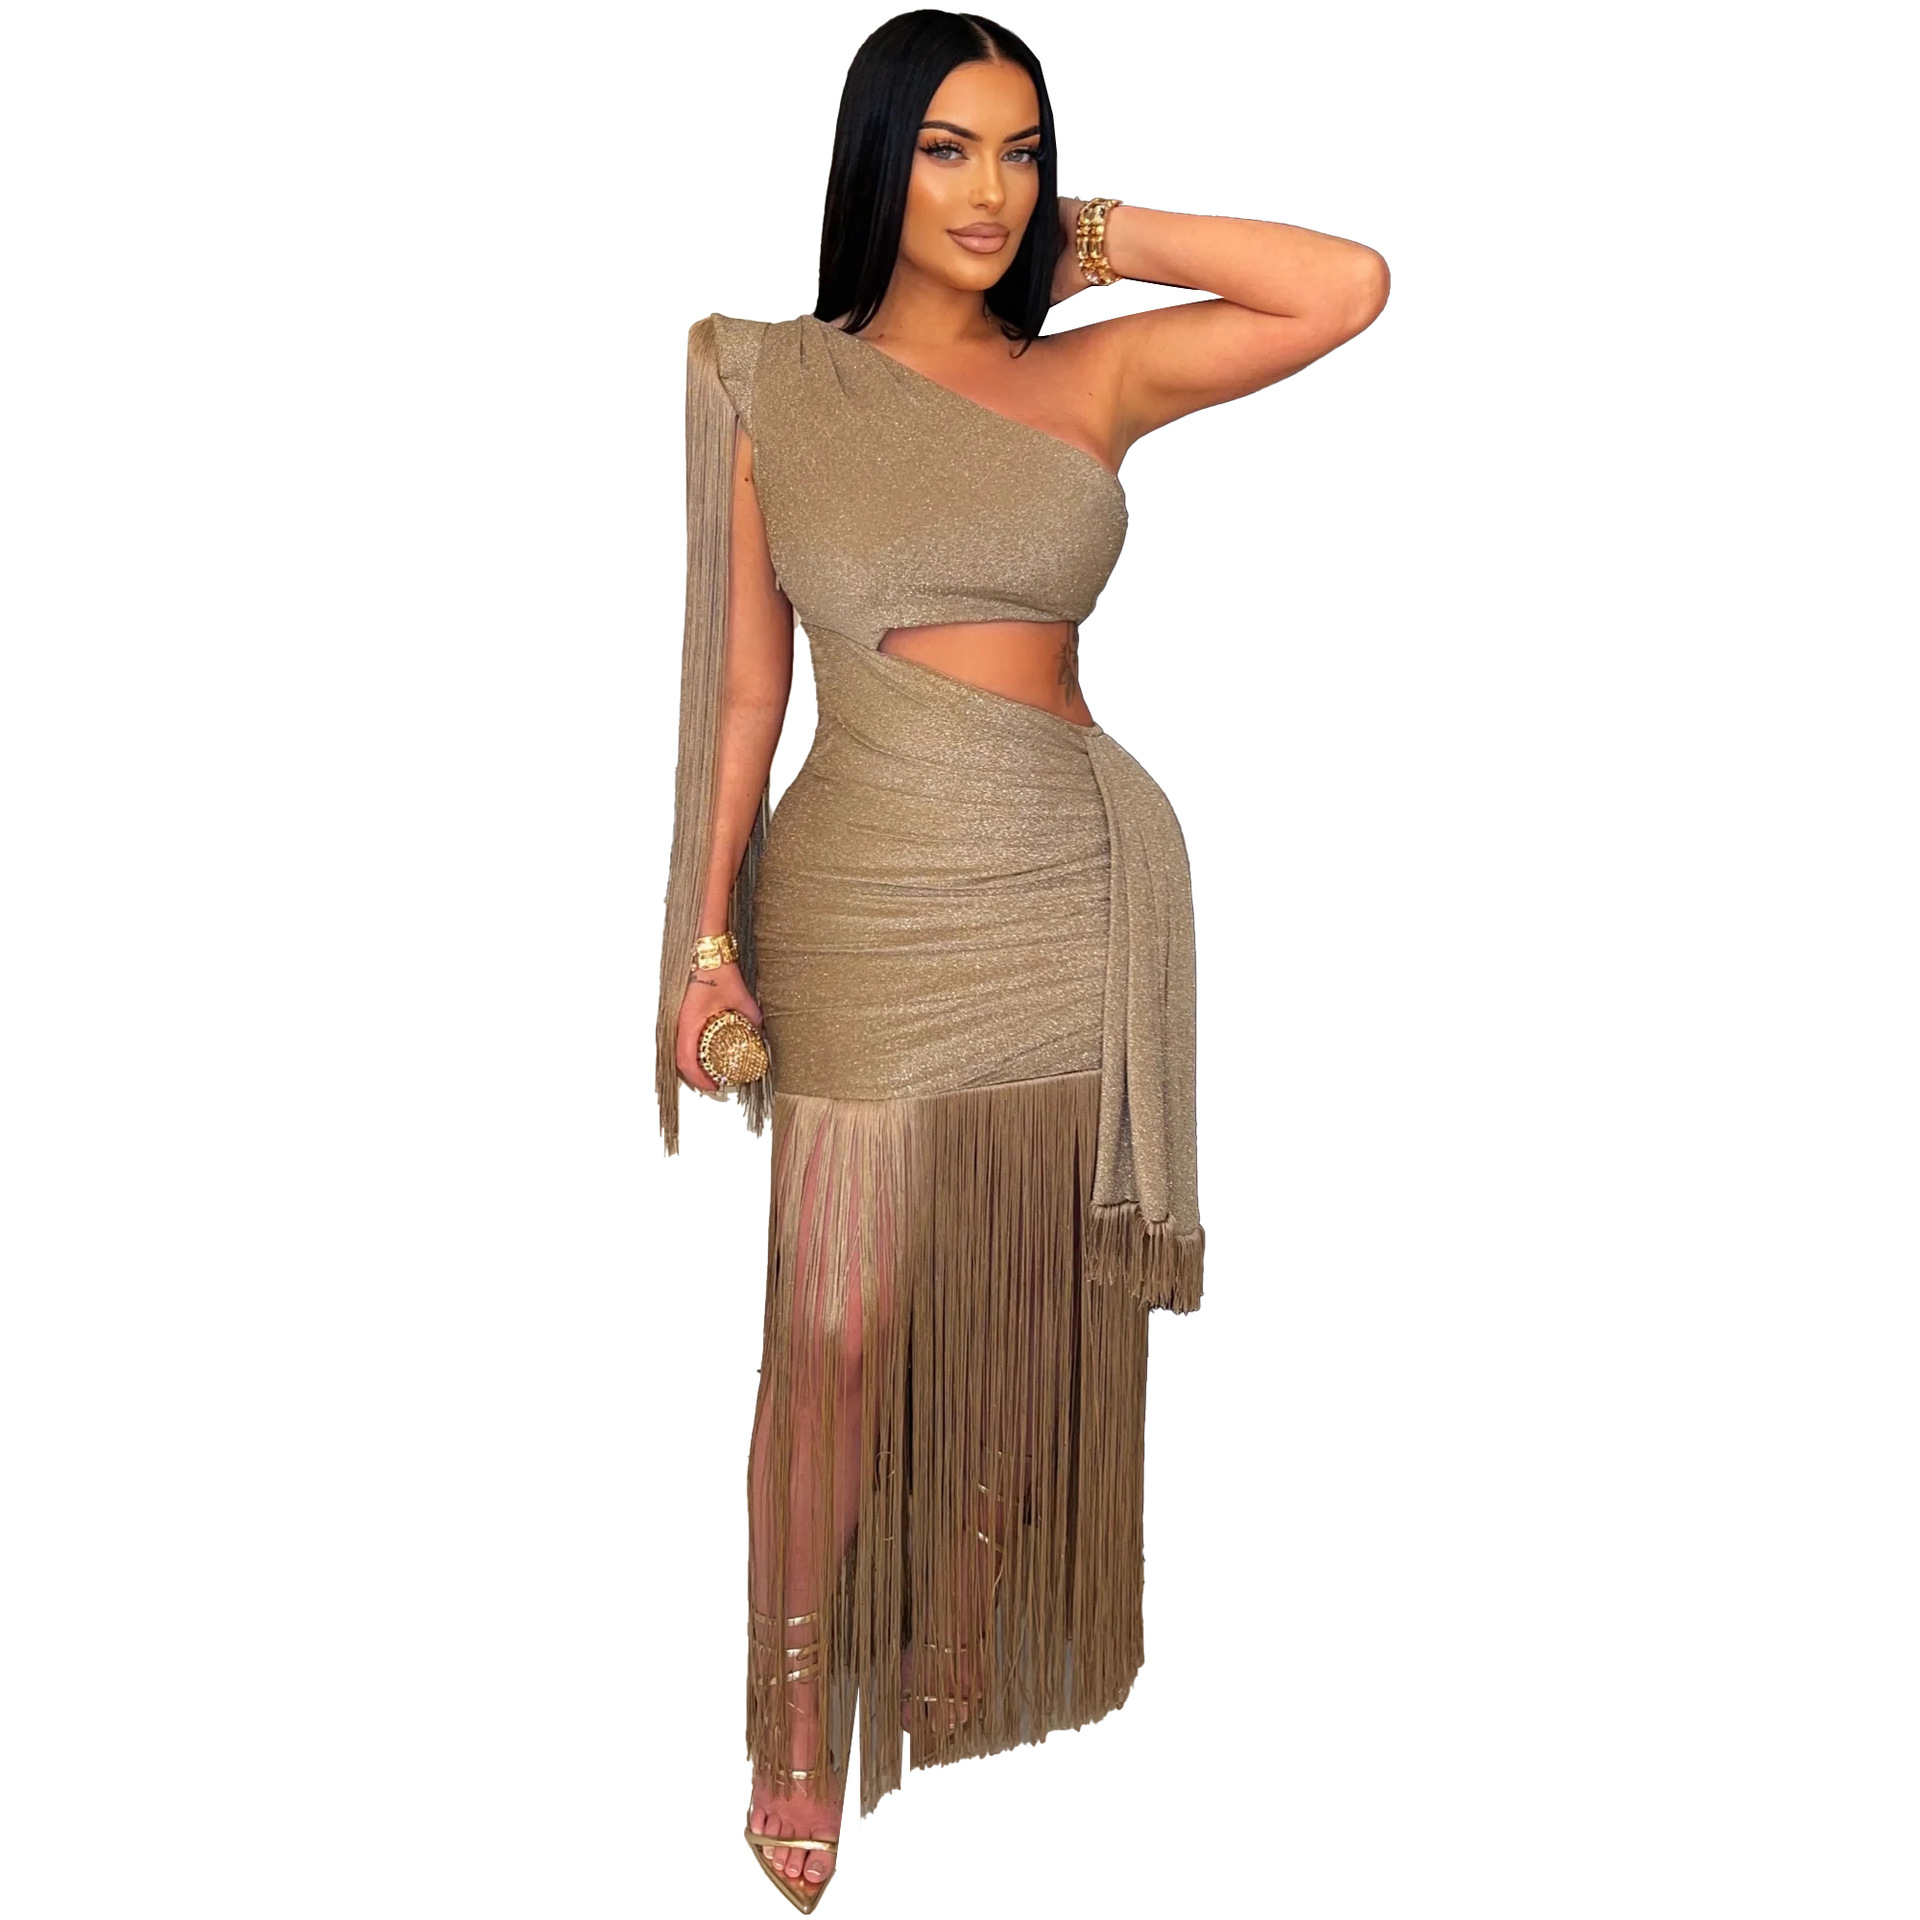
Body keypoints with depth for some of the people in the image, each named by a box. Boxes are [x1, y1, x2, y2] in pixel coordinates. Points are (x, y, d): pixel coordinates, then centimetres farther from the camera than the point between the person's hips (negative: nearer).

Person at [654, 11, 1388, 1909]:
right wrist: (709, 935, 0)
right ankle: (798, 1721, 18)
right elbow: (744, 683, 2)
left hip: (1073, 894, 2)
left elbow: (1350, 287, -3)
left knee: (1025, 1307, 13)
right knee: (839, 1326, -1)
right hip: (865, 903, -2)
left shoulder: (1094, 375, 5)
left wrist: (1105, 240, 2)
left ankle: (969, 1649, 34)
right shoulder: (774, 385, 1)